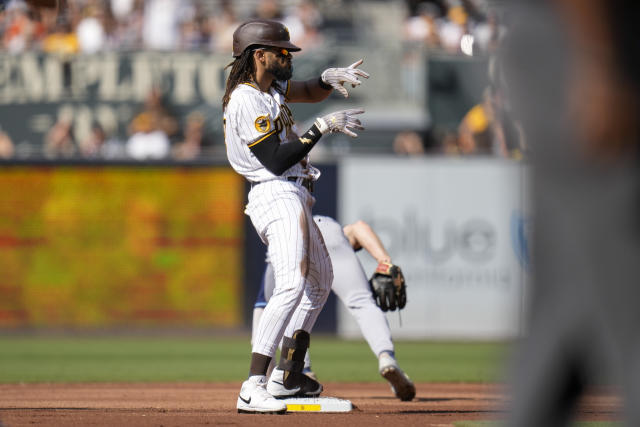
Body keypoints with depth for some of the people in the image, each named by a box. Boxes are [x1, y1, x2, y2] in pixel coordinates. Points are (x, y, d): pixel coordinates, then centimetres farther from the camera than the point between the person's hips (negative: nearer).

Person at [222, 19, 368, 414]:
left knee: (320, 281, 25)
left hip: (294, 196, 11)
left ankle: (286, 378, 26)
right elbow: (277, 160, -21)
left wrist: (329, 78, 1)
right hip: (277, 197, -11)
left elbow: (309, 92, 25)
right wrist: (322, 128, -18)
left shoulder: (269, 85, 12)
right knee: (293, 283, -27)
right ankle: (253, 389, -36)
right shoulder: (246, 100, -18)